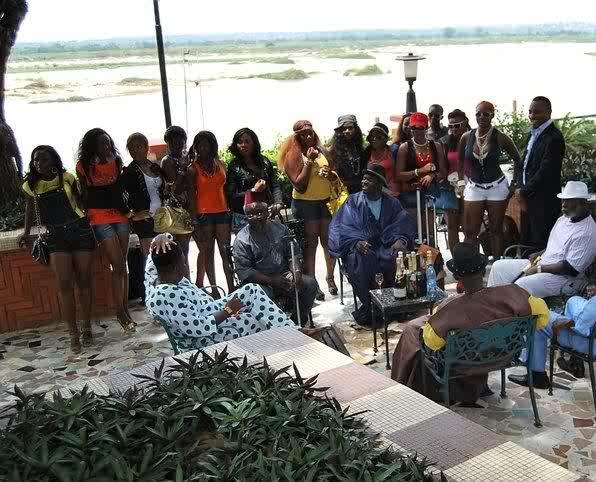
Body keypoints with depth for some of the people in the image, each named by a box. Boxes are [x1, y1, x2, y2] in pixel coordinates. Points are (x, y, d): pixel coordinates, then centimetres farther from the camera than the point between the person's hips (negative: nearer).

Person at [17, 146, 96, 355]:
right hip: (56, 236, 1)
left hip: (80, 231, -1)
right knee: (64, 284, -8)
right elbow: (30, 208, 22)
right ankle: (73, 333, -2)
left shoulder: (67, 179, 0)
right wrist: (26, 232, 22)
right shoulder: (30, 186, 5)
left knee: (83, 281, 3)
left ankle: (86, 327, 16)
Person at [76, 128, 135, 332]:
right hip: (100, 219, -4)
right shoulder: (84, 166, -4)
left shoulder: (116, 161, 4)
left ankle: (125, 309, 17)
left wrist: (128, 208, 4)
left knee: (123, 265, 8)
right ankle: (120, 312, 6)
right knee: (118, 266, -7)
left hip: (120, 216, 4)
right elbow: (84, 193, 4)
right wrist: (86, 217, 4)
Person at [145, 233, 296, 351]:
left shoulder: (153, 273, -5)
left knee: (252, 290, 6)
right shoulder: (170, 295, -33)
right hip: (207, 337, -10)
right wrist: (228, 311, -21)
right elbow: (199, 328, -34)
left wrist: (162, 238, -18)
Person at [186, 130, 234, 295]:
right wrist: (194, 220, -10)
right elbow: (191, 195, -4)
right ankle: (214, 288, 10)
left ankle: (231, 287, 4)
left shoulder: (220, 164, 10)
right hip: (204, 214, -3)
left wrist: (231, 210, 10)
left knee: (226, 251, 2)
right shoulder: (193, 169, 0)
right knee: (207, 252, 5)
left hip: (222, 212, 3)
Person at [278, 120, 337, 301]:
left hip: (326, 200, 5)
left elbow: (335, 176, 17)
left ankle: (330, 277, 26)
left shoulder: (322, 151, 7)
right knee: (310, 243, 0)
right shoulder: (293, 156, -7)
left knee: (329, 241, 9)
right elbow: (299, 186, -15)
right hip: (305, 203, -4)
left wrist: (330, 174, -7)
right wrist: (309, 161, -18)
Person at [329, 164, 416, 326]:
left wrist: (401, 240, -26)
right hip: (360, 247, -1)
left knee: (399, 259, -30)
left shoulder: (391, 203, 8)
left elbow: (404, 225, -3)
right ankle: (368, 306, -18)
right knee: (360, 261, -34)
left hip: (385, 246, 2)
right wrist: (356, 242, -27)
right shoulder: (353, 202, 2)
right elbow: (341, 227, -7)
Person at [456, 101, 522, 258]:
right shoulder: (466, 137, -3)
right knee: (470, 232, 0)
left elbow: (518, 161, 1)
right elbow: (460, 161, 14)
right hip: (474, 188, 2)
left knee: (496, 230, 6)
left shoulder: (500, 138, -9)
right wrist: (461, 182, 8)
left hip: (497, 188, -2)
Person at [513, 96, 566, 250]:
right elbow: (520, 164, 13)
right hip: (527, 200, 8)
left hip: (544, 203, -8)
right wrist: (519, 188, -3)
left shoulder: (554, 138, -14)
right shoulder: (533, 134, 14)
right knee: (526, 244, 14)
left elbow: (545, 172, -20)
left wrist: (524, 192, -11)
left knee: (540, 247, -3)